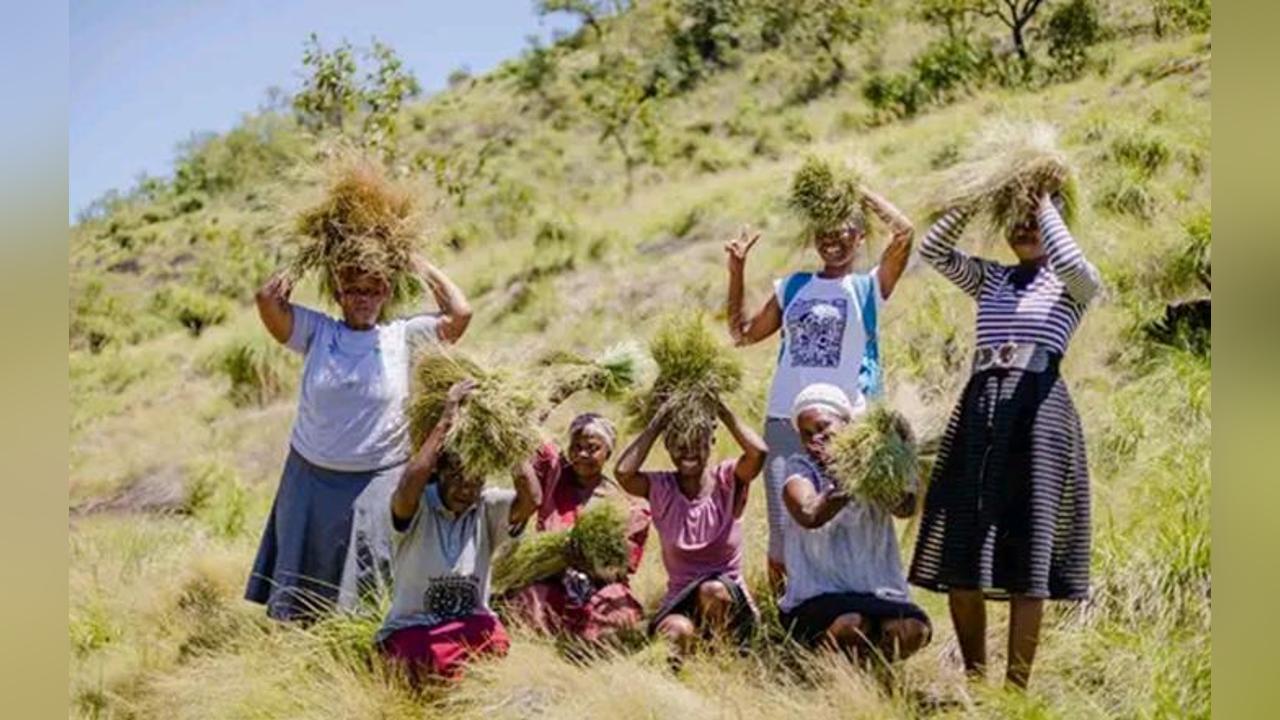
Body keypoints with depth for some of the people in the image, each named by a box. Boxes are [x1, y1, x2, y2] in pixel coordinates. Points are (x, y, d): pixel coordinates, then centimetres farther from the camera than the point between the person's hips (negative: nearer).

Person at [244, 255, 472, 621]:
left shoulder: (404, 337, -1)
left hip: (381, 482, -1)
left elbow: (459, 314, -11)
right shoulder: (316, 332, 1)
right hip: (313, 481, 1)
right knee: (304, 582, 12)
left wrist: (419, 265, -3)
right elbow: (268, 298, -10)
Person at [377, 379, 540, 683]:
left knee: (496, 644, -31)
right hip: (411, 627, -3)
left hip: (470, 623, 3)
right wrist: (446, 421, -33)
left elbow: (531, 499, -20)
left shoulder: (488, 507, 0)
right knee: (437, 666, -34)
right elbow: (407, 487, -34)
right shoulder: (417, 507, -9)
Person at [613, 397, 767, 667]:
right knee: (677, 630, -35)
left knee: (714, 589, -36)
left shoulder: (727, 481, 0)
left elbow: (758, 451, -21)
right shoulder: (660, 488, 2)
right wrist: (657, 423, -10)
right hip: (678, 604, 0)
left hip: (729, 604, 0)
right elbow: (623, 472, -19)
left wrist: (721, 410, -10)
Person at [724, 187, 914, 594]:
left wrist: (861, 193, 5)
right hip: (784, 421, 3)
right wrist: (737, 271, 18)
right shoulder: (793, 287, 19)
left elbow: (903, 232, -7)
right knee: (782, 535, 1)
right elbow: (742, 334, 24)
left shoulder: (869, 287, 8)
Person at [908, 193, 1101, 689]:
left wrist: (1045, 205, -4)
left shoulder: (1072, 287, 7)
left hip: (1036, 410, -5)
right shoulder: (989, 279, 19)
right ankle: (974, 674, 15)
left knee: (1026, 552, -6)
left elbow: (1072, 262, -16)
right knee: (959, 552, 2)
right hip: (980, 410, 5)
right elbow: (933, 250, 7)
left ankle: (1017, 684, -1)